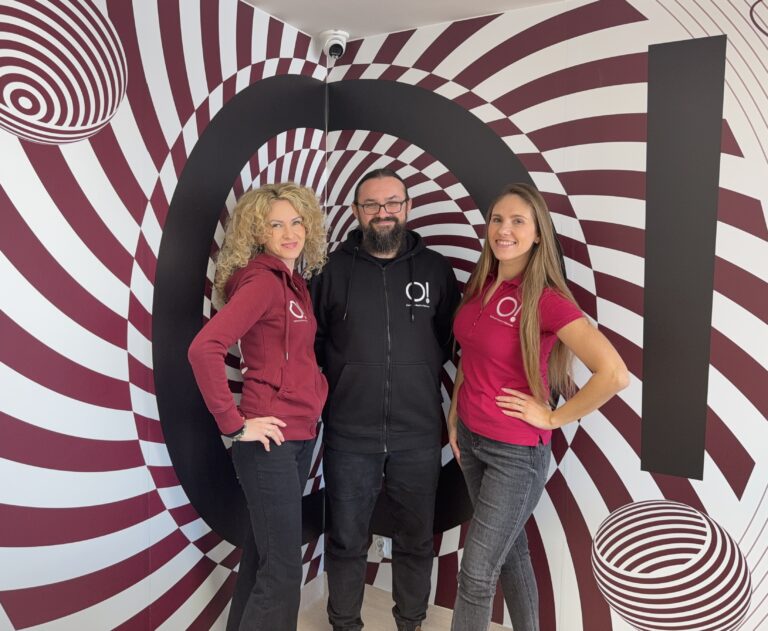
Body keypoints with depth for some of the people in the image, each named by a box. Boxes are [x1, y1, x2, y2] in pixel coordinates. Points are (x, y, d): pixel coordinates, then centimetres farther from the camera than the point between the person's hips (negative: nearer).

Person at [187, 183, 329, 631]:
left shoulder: (296, 283, 11)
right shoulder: (262, 280, -14)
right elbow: (204, 348, -26)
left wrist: (319, 393, 9)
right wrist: (234, 423, -21)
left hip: (302, 433, 8)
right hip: (271, 438, -8)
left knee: (263, 552, 20)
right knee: (283, 569, -2)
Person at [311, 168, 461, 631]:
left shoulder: (436, 269, 1)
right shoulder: (334, 270, 0)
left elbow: (452, 337, 10)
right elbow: (311, 343, 5)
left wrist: (419, 370, 2)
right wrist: (335, 383, -3)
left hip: (419, 435, 1)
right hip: (349, 435, 0)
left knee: (416, 540, 16)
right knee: (346, 541, 13)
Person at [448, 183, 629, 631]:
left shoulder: (547, 300, -20)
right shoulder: (481, 286, 1)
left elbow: (615, 374, -27)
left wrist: (552, 418, -18)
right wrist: (454, 415, 11)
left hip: (516, 452, -7)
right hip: (470, 437, 7)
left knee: (477, 573, 2)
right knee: (510, 548, 22)